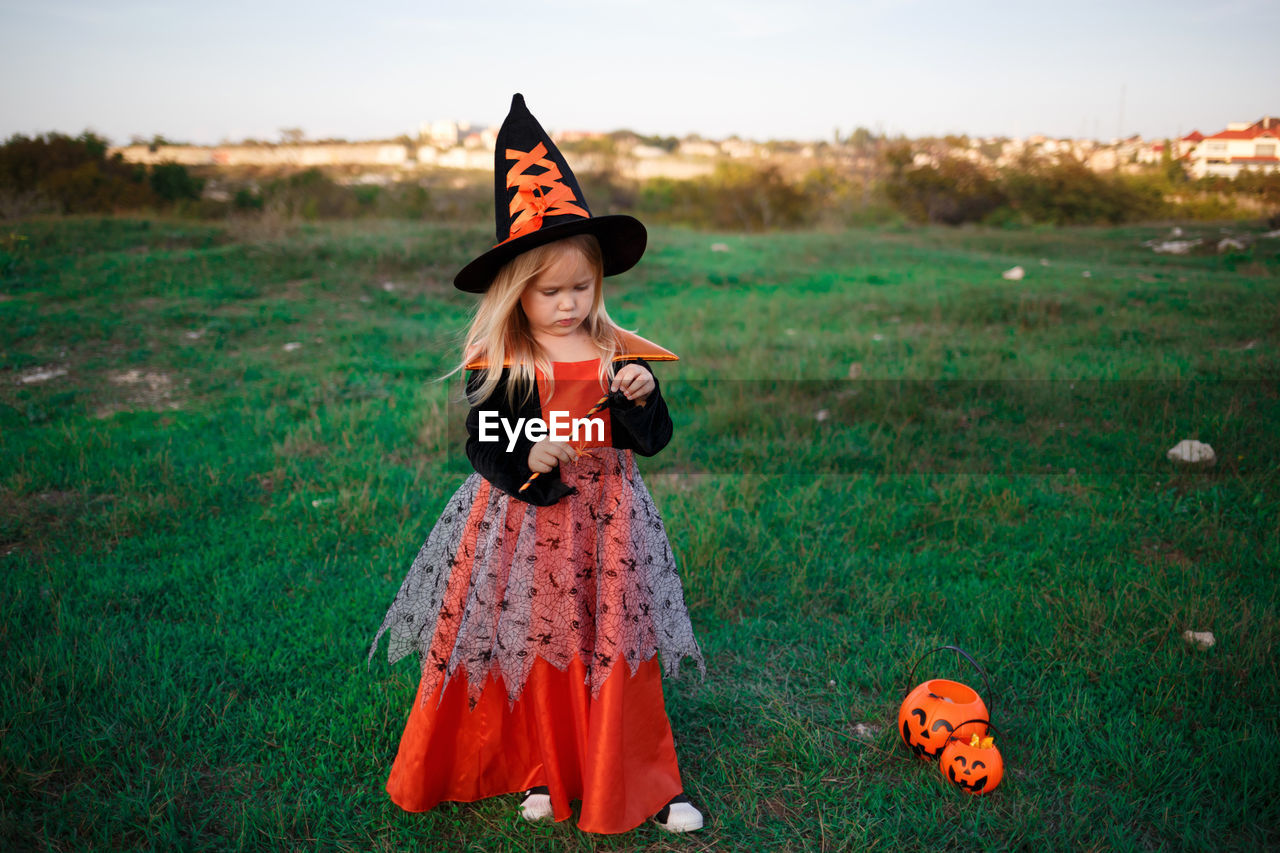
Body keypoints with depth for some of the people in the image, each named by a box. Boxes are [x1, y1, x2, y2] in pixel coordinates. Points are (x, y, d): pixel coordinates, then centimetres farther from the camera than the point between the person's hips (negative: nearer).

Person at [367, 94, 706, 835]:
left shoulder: (620, 355, -3)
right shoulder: (497, 366, -7)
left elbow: (654, 441, -4)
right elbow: (482, 447, -7)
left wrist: (641, 399, -23)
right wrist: (525, 461, -26)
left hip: (605, 521, 1)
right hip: (524, 520, -1)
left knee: (618, 647, 8)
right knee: (531, 646, 11)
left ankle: (645, 781, 27)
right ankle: (541, 772, 34)